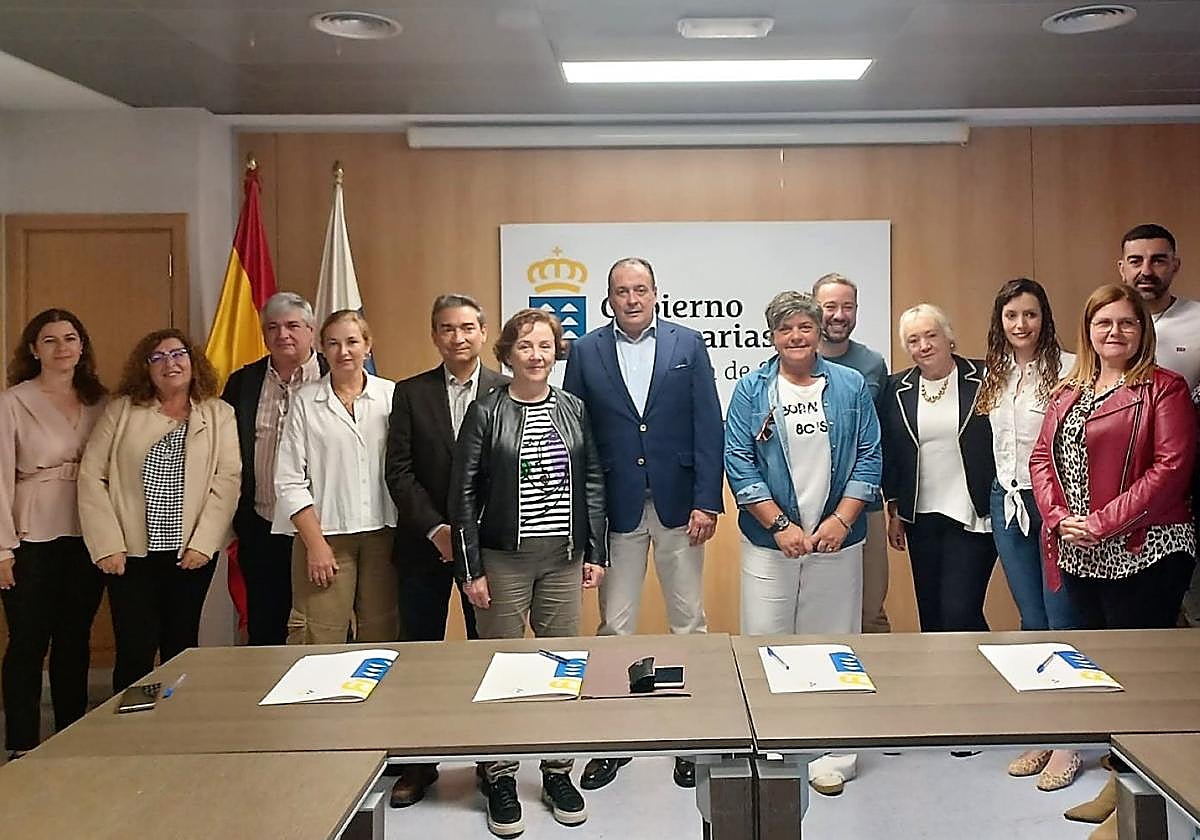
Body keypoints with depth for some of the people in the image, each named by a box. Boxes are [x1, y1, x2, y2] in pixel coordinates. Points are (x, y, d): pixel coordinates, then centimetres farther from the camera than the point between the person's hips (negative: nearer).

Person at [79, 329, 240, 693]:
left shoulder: (219, 414, 4)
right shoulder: (121, 410, 5)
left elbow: (228, 479, -3)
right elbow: (91, 476, 1)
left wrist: (202, 544, -11)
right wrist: (108, 545, -7)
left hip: (191, 553, 0)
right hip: (131, 552, 0)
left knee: (181, 648, 9)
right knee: (135, 652, -1)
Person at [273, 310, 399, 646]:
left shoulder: (391, 395, 5)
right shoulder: (306, 401, 2)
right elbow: (289, 481, 0)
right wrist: (315, 543, -6)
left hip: (382, 533, 2)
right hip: (325, 535, -1)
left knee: (381, 639, 6)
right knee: (321, 643, -3)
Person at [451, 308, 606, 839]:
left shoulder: (573, 408, 6)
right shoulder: (486, 412, -4)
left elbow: (593, 482, 9)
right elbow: (463, 493, -5)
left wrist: (595, 552, 4)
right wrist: (471, 570, -8)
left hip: (563, 557, 3)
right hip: (503, 558, -3)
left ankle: (558, 773, 24)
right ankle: (500, 780, 19)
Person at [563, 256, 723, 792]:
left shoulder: (687, 344, 2)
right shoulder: (585, 352, 3)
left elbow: (709, 427, -1)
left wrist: (707, 502, -8)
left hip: (678, 502, 0)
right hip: (615, 507, 0)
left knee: (688, 621, 8)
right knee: (614, 625, 8)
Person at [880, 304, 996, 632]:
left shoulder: (984, 379, -4)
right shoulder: (897, 390, 7)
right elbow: (888, 454, 11)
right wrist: (895, 513, 11)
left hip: (974, 517, -4)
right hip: (921, 518, 4)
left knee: (960, 614, -9)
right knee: (930, 617, 11)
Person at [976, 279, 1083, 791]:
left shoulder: (1067, 368, -10)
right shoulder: (995, 374, 10)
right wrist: (1006, 493, 14)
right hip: (1008, 500, 6)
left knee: (1061, 619, -2)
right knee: (1031, 619, 11)